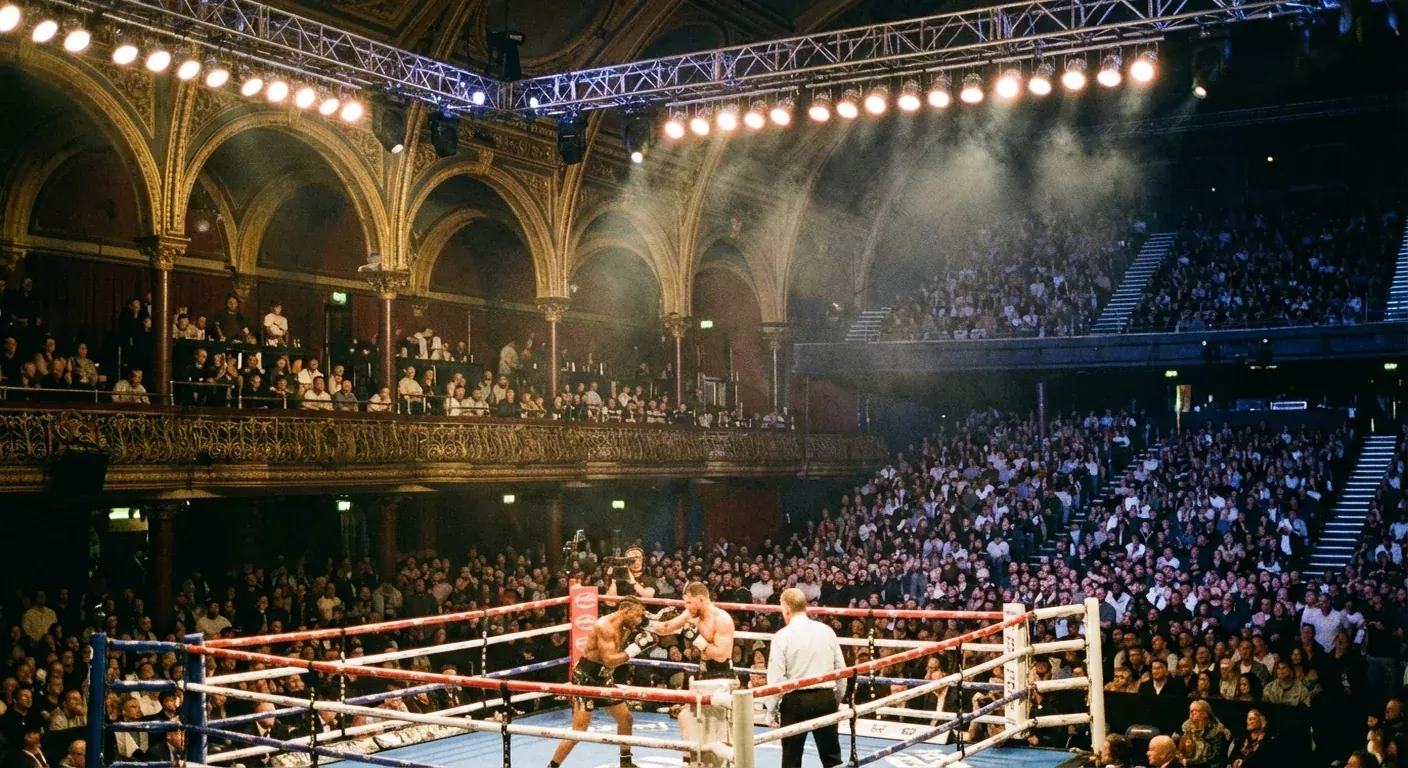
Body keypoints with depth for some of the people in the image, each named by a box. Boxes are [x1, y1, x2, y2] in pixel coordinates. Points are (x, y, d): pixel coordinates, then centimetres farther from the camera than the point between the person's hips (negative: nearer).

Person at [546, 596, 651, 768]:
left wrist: (636, 643, -4)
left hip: (603, 678, 9)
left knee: (626, 718, 15)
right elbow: (609, 661, -28)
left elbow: (618, 657, 8)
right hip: (585, 678, -9)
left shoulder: (623, 628, 5)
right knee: (579, 730, -12)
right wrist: (635, 648, -28)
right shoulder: (605, 626, -23)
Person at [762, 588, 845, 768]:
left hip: (795, 700, -3)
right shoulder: (827, 630, 4)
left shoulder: (783, 635, -8)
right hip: (825, 698, 4)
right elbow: (841, 670, 8)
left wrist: (771, 708, 1)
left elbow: (776, 677, -10)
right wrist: (836, 699, 19)